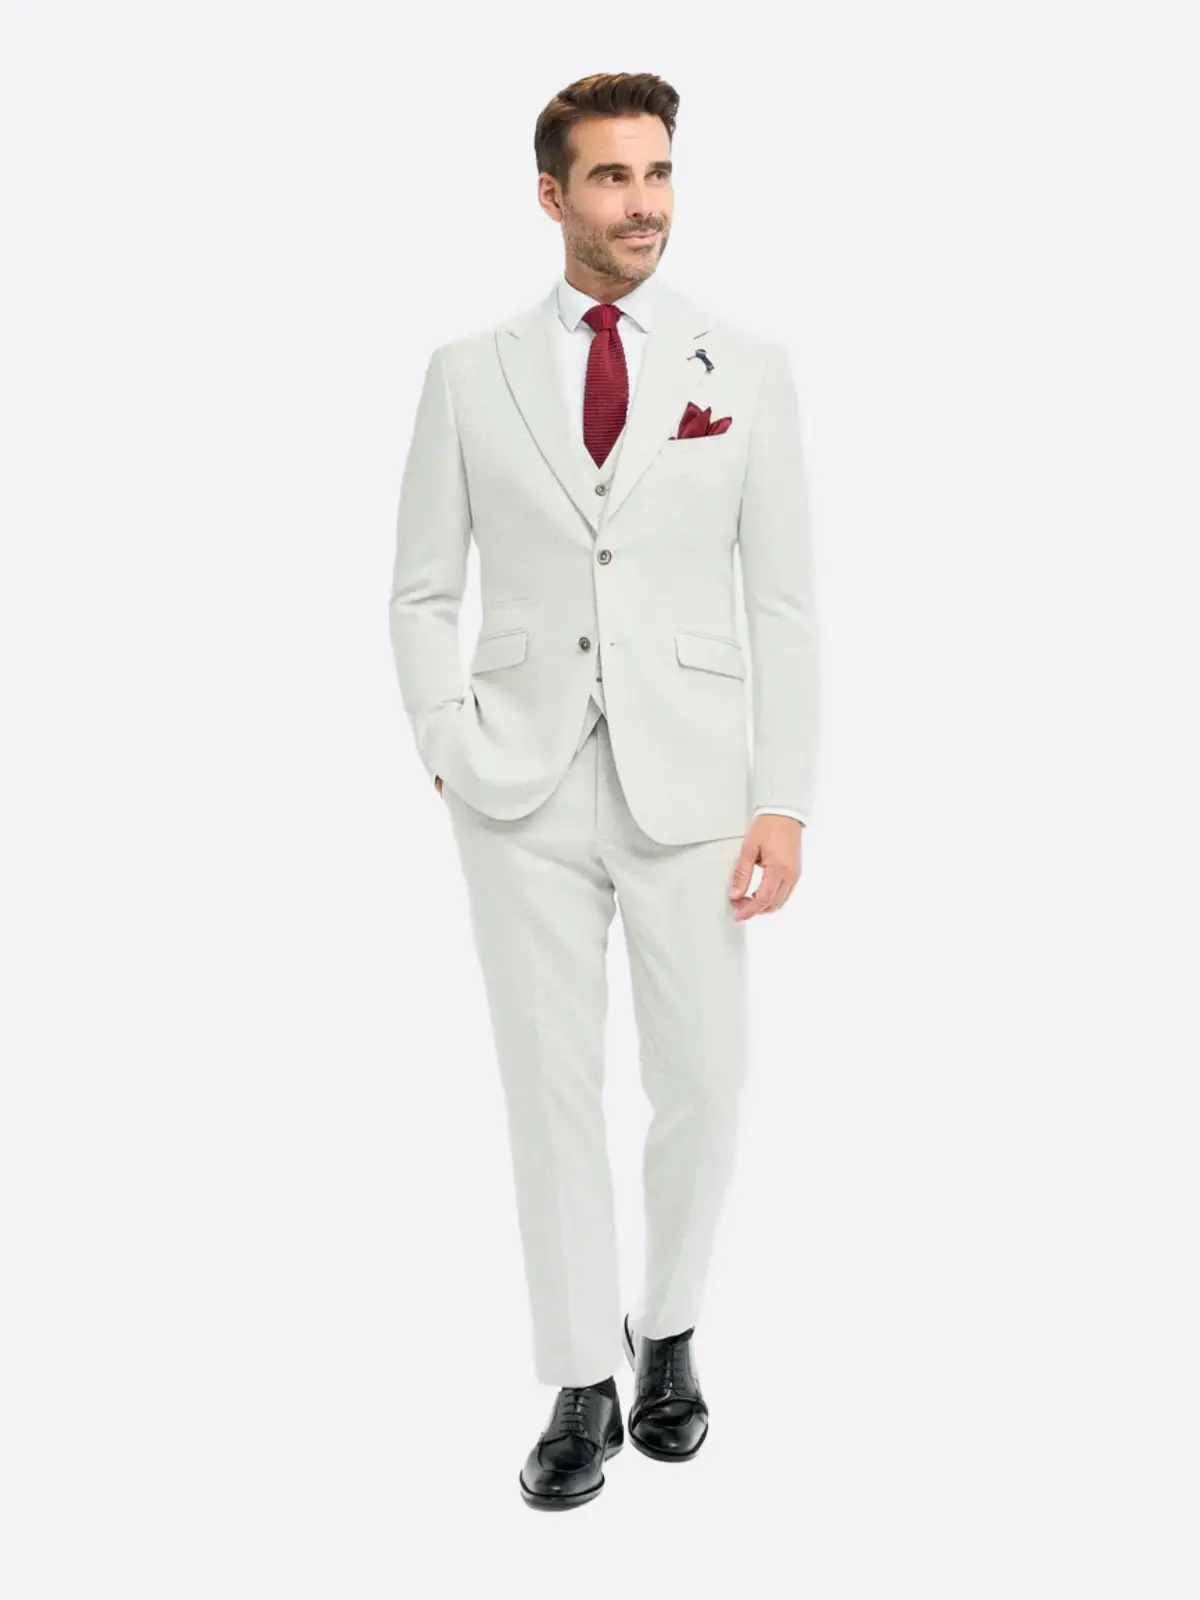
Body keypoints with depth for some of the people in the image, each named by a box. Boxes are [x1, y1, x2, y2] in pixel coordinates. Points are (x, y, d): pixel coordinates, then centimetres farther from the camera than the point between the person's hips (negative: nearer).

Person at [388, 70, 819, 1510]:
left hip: (689, 786, 0)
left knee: (700, 1088, 7)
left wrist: (785, 803, -6)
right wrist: (450, 755, -3)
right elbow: (422, 591, 9)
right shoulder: (469, 373, 5)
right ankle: (581, 1388, 22)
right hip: (527, 795, 1)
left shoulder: (746, 368, 3)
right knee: (552, 1093, 7)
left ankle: (666, 1335, 32)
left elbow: (785, 602, 0)